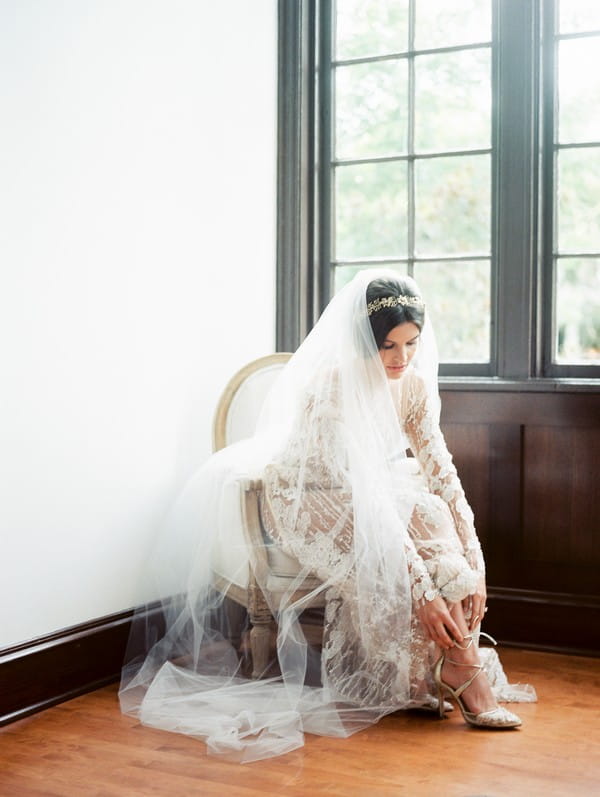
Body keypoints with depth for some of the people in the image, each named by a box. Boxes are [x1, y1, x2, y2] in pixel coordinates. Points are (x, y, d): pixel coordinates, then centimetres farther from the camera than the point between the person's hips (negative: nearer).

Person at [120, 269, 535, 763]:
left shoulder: (413, 382, -9)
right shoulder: (333, 387, -30)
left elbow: (440, 470, -11)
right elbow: (367, 499, -36)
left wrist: (473, 563, -21)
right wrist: (423, 591, -39)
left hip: (370, 494, 7)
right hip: (307, 502, -6)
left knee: (435, 523, -23)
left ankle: (441, 671, -16)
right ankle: (467, 674, -21)